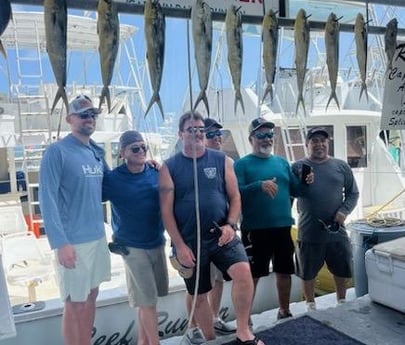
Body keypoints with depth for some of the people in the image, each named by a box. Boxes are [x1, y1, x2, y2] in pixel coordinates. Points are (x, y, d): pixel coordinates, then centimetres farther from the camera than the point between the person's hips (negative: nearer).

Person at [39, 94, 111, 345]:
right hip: (73, 241, -7)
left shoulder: (97, 152, 9)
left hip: (98, 237, 7)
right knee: (75, 304, 4)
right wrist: (60, 243, -21)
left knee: (91, 296, 18)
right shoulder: (57, 151, -11)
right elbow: (47, 200, -15)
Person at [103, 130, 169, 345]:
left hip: (157, 243, 5)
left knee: (147, 298, 17)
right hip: (133, 246, -4)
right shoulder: (112, 179, -12)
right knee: (147, 301, 1)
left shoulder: (156, 173, 0)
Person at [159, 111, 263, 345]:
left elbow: (235, 197, 3)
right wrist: (179, 245, -9)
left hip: (222, 235, 0)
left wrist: (231, 225, -12)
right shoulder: (170, 167, -3)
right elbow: (166, 210, -5)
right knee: (199, 294, 10)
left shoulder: (222, 160, 1)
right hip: (189, 241, 0)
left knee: (243, 271, -22)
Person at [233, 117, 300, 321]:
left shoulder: (282, 162, 12)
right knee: (252, 275, 3)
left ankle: (284, 311, 37)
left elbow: (295, 189, 10)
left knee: (284, 271, 18)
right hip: (255, 229, -5)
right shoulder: (242, 164, -4)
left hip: (283, 227, 6)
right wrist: (259, 185, -30)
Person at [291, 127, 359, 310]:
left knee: (342, 270, 16)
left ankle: (342, 304, 40)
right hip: (309, 232, -2)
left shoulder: (341, 166, 5)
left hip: (337, 230, 2)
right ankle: (311, 306, 33)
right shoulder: (297, 167, -2)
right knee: (308, 273, 11)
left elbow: (353, 193, 9)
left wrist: (344, 211, -6)